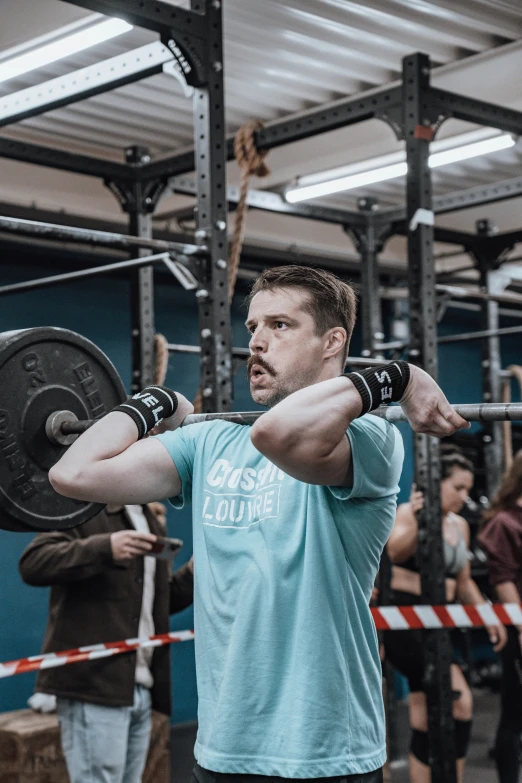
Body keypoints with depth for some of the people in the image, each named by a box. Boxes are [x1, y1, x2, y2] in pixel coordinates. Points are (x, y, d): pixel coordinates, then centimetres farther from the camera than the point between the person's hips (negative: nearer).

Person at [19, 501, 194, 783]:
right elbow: (32, 564, -17)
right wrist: (105, 548, -29)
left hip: (140, 690, 8)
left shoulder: (151, 522, 20)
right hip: (93, 684, -8)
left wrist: (194, 574, 6)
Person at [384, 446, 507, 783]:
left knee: (425, 723, 9)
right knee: (460, 700, -21)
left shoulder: (460, 525, 13)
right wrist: (415, 518, -46)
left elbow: (463, 581, 21)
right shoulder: (408, 512, -8)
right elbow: (396, 552, -29)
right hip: (406, 621, -8)